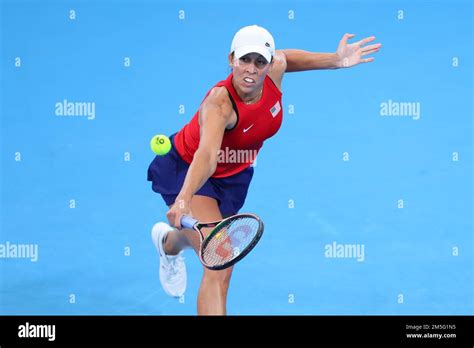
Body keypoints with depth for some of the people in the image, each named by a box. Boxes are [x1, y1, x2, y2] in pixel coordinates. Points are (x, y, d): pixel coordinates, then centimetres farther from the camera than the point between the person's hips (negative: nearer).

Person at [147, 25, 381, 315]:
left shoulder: (276, 69, -21)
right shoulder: (220, 102, -39)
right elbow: (206, 155, -56)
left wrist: (336, 60, -3)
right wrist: (184, 198, -74)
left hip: (233, 176, 7)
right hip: (187, 169, -7)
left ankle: (169, 242, 65)